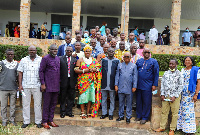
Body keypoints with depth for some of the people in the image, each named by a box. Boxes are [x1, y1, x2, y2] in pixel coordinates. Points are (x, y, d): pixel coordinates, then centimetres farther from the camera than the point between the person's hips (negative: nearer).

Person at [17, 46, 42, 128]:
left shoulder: (41, 60, 3)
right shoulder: (23, 60, 8)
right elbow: (20, 73, 7)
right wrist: (20, 85, -1)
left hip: (37, 86, -1)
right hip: (25, 86, 2)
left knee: (38, 104, 4)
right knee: (25, 104, 7)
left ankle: (38, 121, 15)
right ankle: (26, 121, 18)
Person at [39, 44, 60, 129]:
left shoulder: (58, 58, 14)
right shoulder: (45, 58, -6)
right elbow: (41, 71, -8)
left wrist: (59, 82, 13)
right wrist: (42, 84, -12)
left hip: (56, 86, 6)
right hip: (48, 86, -6)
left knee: (53, 104, 11)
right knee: (46, 104, 1)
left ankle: (50, 120, 21)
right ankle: (45, 122, 12)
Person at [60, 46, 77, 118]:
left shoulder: (74, 60, 11)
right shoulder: (61, 59, 4)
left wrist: (75, 81, -1)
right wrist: (59, 80, -7)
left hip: (71, 81, 2)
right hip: (63, 81, -2)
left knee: (71, 97, 7)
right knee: (63, 97, 7)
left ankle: (69, 112, 18)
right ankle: (63, 112, 17)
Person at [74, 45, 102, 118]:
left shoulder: (94, 60, 13)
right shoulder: (80, 60, 6)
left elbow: (99, 68, 13)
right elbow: (76, 70, -1)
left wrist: (95, 69, -7)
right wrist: (84, 71, -13)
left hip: (92, 81, 3)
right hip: (83, 81, -2)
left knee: (90, 96, 1)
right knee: (83, 96, -6)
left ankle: (88, 112, 12)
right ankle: (82, 113, 4)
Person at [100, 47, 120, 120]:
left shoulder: (117, 61, 1)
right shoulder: (103, 60, 6)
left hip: (112, 84, -1)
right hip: (104, 83, 2)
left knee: (112, 99, 7)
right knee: (104, 99, 9)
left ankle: (111, 114, 18)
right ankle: (104, 113, 21)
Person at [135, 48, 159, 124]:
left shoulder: (153, 61, 1)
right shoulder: (139, 61, 11)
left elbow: (156, 74, -1)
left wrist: (154, 85, -6)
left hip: (147, 86, -3)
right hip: (138, 85, 4)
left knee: (146, 102, 3)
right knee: (138, 101, 10)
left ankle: (145, 117, 16)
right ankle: (139, 116, 24)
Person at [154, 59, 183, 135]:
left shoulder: (179, 74, -2)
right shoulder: (166, 73, 8)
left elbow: (180, 86, -4)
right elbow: (162, 84, 10)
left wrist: (175, 96, -11)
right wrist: (162, 94, 2)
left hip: (175, 96, -3)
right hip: (165, 96, 3)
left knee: (174, 113, 4)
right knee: (164, 112, 9)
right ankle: (162, 127, 19)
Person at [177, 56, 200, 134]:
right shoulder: (182, 70, 13)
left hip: (190, 93, -5)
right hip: (181, 92, 5)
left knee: (188, 110, -3)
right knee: (181, 109, 7)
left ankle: (189, 130, 6)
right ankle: (181, 126, 19)